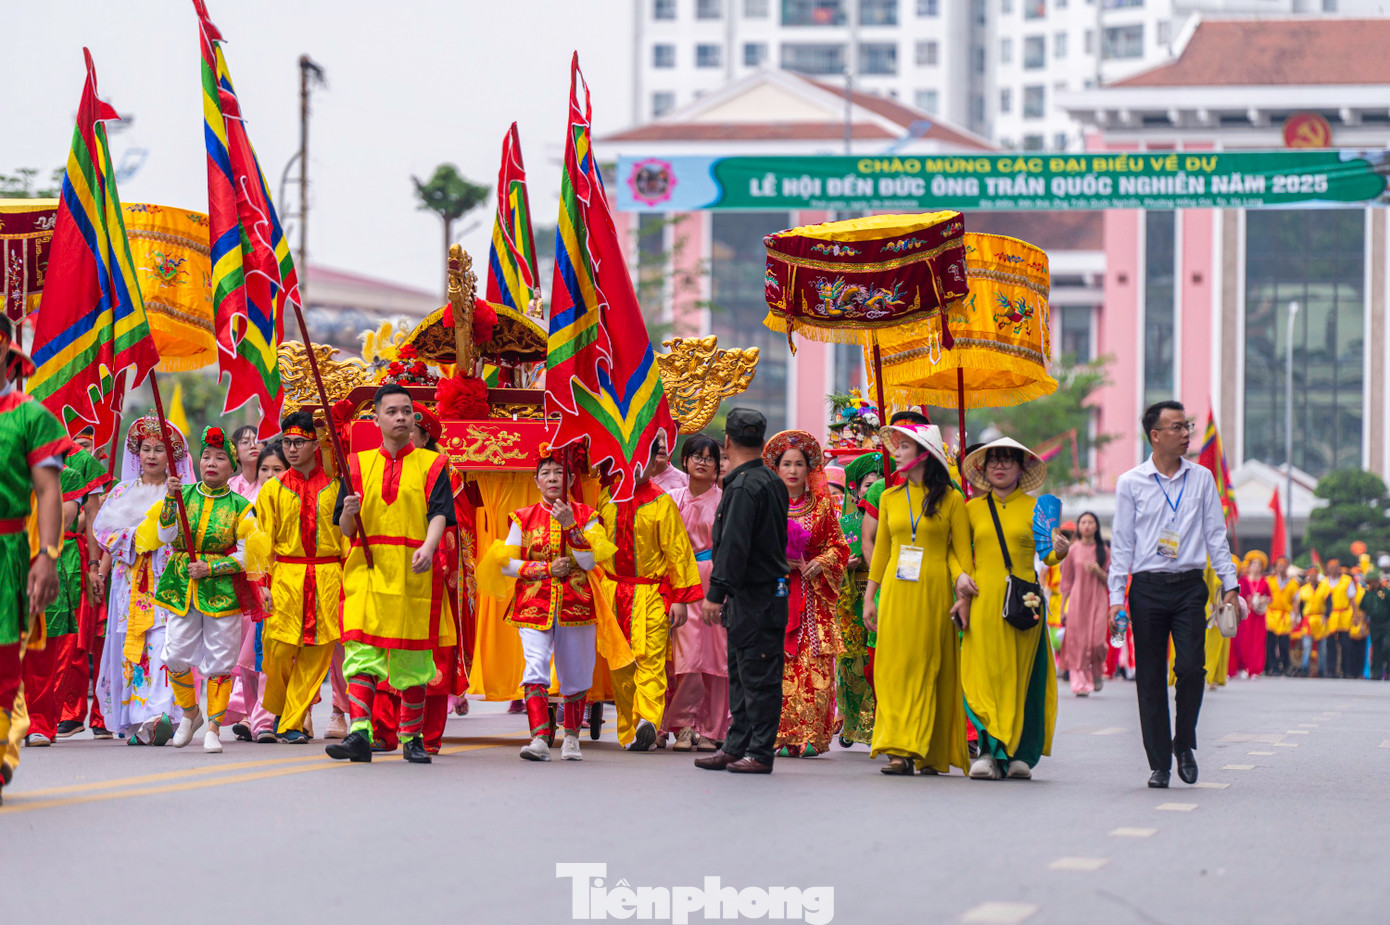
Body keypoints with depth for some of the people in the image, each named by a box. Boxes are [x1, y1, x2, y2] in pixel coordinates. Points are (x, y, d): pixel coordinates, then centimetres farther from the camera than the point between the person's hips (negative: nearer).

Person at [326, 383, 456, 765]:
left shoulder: (432, 465, 8)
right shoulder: (358, 464, 12)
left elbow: (439, 514, -6)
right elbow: (345, 529, 9)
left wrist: (428, 547, -25)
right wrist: (349, 512, -14)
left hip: (414, 572, -1)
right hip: (365, 570, 1)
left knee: (412, 661, 5)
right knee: (361, 652, -13)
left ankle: (412, 738, 17)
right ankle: (360, 734, -19)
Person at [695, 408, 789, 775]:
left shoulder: (744, 487, -16)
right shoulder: (772, 482, 14)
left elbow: (734, 546, -22)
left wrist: (716, 593, -21)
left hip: (755, 598, -10)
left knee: (758, 677, -6)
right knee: (741, 674, 15)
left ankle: (759, 754, -3)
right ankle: (736, 748, 20)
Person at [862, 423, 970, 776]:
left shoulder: (950, 499, 1)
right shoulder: (890, 498, 12)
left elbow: (962, 552, 2)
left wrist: (963, 595, -6)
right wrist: (869, 597, 13)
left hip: (933, 593, -3)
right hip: (895, 593, 3)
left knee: (926, 668, -4)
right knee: (893, 668, -3)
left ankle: (929, 753, -4)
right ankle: (899, 751, -3)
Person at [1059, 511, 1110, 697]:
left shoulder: (1103, 550, 7)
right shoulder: (1073, 550, 5)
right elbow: (1066, 581, 8)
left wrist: (1098, 571, -12)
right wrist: (1063, 608, 6)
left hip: (1098, 600, 0)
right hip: (1077, 600, 0)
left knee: (1097, 640, -12)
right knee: (1078, 641, -6)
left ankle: (1097, 672, 16)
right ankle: (1080, 683, 1)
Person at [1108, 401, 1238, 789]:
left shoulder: (1202, 479, 9)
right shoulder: (1131, 483, 4)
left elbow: (1216, 535, 12)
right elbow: (1121, 543, 5)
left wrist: (1229, 585, 5)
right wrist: (1116, 598, -2)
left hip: (1190, 585, 1)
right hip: (1147, 586, -1)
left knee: (1191, 666, -14)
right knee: (1150, 677, 0)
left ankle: (1184, 744, 7)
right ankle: (1159, 762, 6)